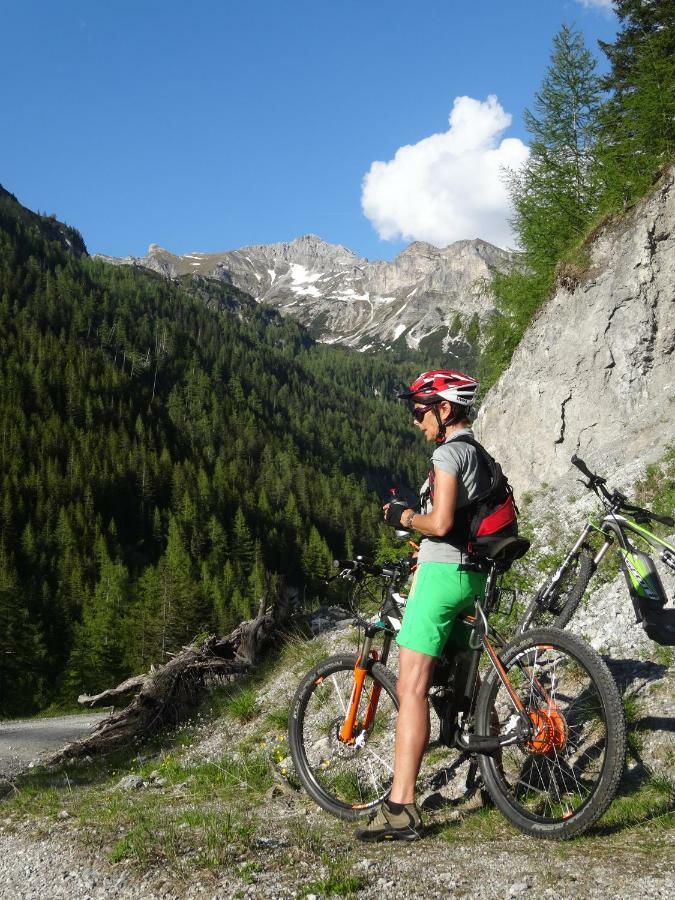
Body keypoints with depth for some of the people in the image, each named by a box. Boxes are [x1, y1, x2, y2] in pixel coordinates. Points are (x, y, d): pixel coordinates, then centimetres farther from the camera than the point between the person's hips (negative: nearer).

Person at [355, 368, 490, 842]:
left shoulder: (448, 453, -11)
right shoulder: (481, 456, 18)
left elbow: (440, 522, -21)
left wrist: (404, 516, -5)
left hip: (442, 573, -10)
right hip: (473, 575, 10)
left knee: (411, 688, -13)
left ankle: (401, 807, -18)